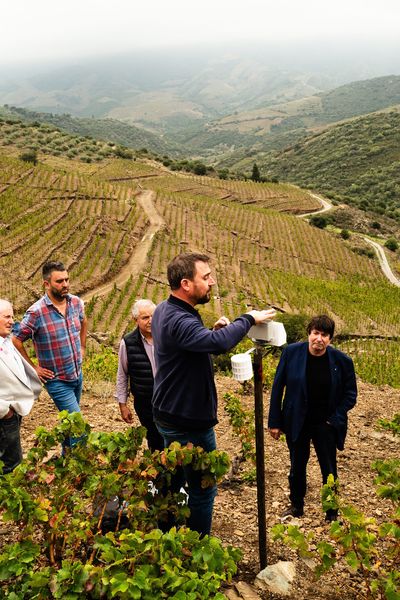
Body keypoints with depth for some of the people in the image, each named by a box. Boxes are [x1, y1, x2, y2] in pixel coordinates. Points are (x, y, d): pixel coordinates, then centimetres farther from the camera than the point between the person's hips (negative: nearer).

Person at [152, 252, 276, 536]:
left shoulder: (164, 310, 4)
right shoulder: (179, 321, -29)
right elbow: (219, 343, -46)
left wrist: (213, 330, -2)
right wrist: (248, 318, -31)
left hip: (170, 415, 10)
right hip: (189, 422, -10)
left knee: (172, 481, 25)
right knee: (202, 490, 7)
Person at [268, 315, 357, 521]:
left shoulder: (341, 361, -12)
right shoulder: (292, 352, -12)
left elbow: (350, 394, -1)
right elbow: (278, 386, -5)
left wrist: (334, 420, -10)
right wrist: (275, 421, -4)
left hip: (325, 426, -1)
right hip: (296, 423, 1)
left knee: (329, 472, 11)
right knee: (297, 468, 18)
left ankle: (332, 514, 31)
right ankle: (296, 506, 40)